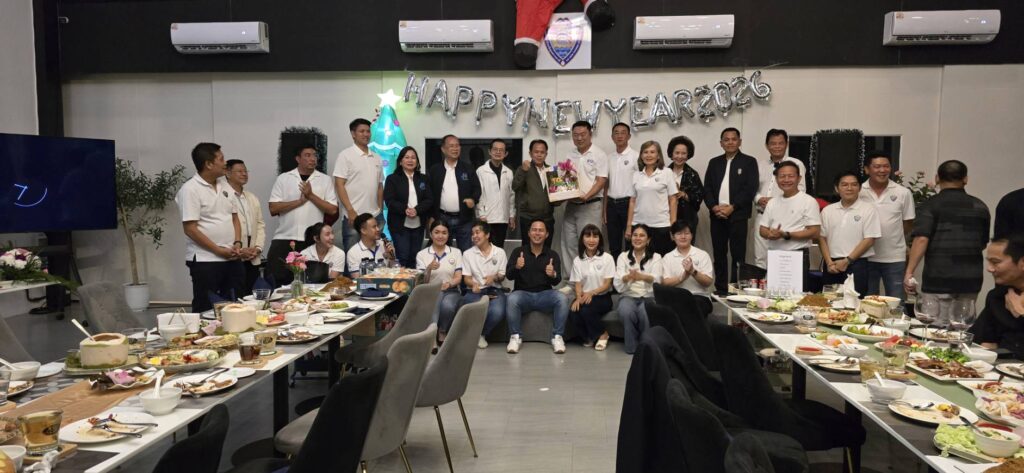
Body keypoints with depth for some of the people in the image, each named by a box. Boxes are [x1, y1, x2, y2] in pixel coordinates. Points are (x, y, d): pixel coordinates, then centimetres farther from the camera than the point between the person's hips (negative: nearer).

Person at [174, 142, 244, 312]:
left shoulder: (225, 185, 11)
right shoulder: (190, 189, -10)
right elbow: (190, 229, -14)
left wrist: (237, 244, -1)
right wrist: (219, 251, -14)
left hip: (232, 259, 6)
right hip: (205, 261, -6)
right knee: (206, 311, 1)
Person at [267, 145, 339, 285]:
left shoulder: (325, 180, 6)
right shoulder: (283, 179, 6)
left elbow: (333, 210, -1)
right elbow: (273, 209, -3)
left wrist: (311, 196, -9)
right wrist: (300, 200, -10)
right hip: (284, 239, 0)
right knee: (277, 281, 0)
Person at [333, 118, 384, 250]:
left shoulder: (376, 158, 14)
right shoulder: (345, 155, -4)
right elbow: (339, 185, -9)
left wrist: (380, 209, 11)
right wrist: (350, 211, -16)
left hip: (375, 216, 6)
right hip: (354, 215, -6)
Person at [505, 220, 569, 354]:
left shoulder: (553, 255, 6)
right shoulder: (518, 252, 4)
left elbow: (557, 281, -3)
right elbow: (508, 275, -6)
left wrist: (553, 275, -28)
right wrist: (516, 267, -29)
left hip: (545, 294, 1)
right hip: (523, 293, -1)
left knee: (562, 298, -28)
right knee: (512, 299, -33)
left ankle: (557, 337, -15)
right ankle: (515, 337, -16)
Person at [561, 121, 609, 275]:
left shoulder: (599, 155, -4)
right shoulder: (570, 155, 12)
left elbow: (601, 181, -10)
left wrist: (586, 196, -23)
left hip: (590, 206, -6)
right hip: (571, 205, 6)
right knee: (569, 244, 8)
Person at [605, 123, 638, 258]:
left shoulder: (635, 156, -5)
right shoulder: (609, 158, 12)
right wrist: (604, 210, 11)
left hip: (628, 203, -5)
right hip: (612, 204, 5)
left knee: (630, 244, 1)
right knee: (613, 246, 11)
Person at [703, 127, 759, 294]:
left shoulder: (749, 162, 2)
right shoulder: (714, 162, 14)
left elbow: (750, 189, -7)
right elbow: (707, 188, 8)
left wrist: (731, 207, -14)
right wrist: (714, 207, -9)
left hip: (738, 215, -4)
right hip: (717, 215, 4)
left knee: (738, 255, -2)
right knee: (719, 254, 8)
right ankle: (720, 289, 15)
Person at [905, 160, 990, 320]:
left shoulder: (931, 205, -6)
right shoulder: (980, 207, 8)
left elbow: (921, 239, -17)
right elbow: (983, 244, 16)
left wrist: (909, 272, -17)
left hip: (939, 279, -4)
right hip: (971, 280, 4)